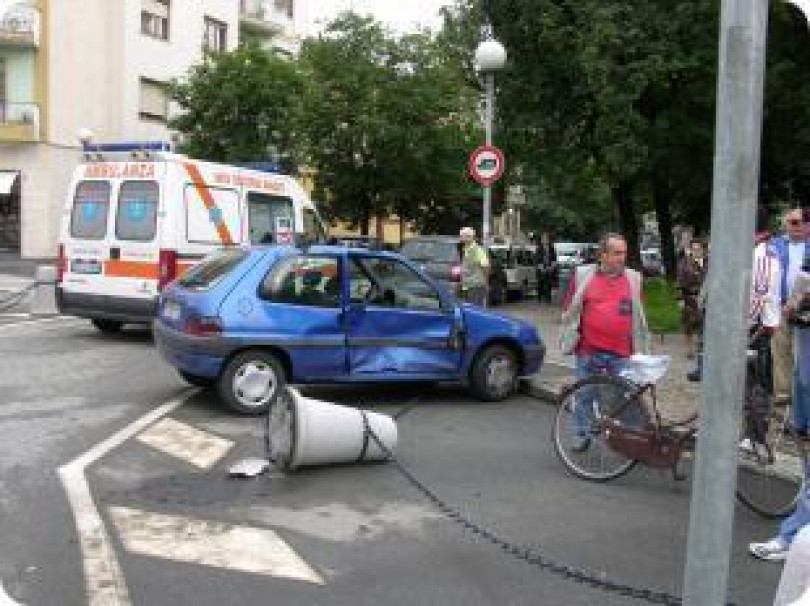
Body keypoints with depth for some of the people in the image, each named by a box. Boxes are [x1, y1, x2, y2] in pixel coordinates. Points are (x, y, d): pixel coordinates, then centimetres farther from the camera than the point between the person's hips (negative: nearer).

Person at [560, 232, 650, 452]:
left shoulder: (633, 279, 6)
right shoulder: (583, 275, 1)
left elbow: (639, 316, 13)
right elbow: (569, 310, 8)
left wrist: (641, 347, 12)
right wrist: (571, 334, 5)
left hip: (621, 353, 1)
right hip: (588, 350, 0)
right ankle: (582, 435, 26)